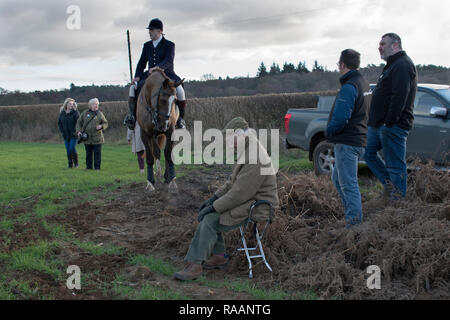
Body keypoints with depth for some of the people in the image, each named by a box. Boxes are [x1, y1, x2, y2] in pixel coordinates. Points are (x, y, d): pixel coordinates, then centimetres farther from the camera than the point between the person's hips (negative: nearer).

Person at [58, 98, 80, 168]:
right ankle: (70, 164, 13)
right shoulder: (62, 113, 7)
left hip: (73, 134, -4)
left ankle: (76, 163, 5)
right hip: (66, 135, 4)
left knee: (72, 149, -12)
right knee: (68, 150, 6)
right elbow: (59, 123, 12)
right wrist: (62, 132, 4)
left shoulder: (74, 112, -5)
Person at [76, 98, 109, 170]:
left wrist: (101, 126, -13)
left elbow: (105, 123, 8)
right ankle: (89, 166, 18)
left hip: (97, 138, -1)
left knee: (97, 153, -1)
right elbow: (79, 122, 11)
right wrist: (78, 131, -2)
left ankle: (97, 167, 7)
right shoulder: (85, 113, 6)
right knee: (88, 153, 8)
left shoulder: (100, 113, 4)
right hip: (87, 138, 1)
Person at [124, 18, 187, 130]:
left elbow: (168, 61, -18)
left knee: (179, 90, -31)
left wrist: (157, 67, -37)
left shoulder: (169, 45, -2)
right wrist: (137, 76, -6)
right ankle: (132, 114, -14)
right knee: (133, 86, -16)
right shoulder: (147, 45, 14)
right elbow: (142, 63, 11)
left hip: (167, 74, -5)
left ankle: (180, 118, -14)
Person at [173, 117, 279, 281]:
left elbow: (240, 193, -26)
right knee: (207, 214, 3)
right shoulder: (246, 152, 10)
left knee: (209, 221, -19)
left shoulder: (254, 162, -25)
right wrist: (214, 198, 7)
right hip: (247, 200, 10)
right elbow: (234, 182, 15)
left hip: (254, 209, -10)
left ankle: (195, 265, -11)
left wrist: (214, 207, -19)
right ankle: (219, 256, 8)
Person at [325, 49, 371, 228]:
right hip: (359, 138, 10)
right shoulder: (364, 84, 14)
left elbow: (340, 118, -24)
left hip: (347, 143, -10)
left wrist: (329, 132, -5)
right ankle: (353, 213, 25)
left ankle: (354, 223, -1)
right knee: (337, 179, 20)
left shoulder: (349, 87, -17)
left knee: (348, 184, -5)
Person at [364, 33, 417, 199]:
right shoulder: (392, 65, 20)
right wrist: (375, 121, 19)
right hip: (379, 124, 11)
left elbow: (399, 97, -23)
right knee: (368, 152, 16)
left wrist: (389, 122, -24)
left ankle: (398, 196, 4)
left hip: (393, 125, -11)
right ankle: (389, 184, 22)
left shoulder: (403, 65, -13)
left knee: (395, 164, -4)